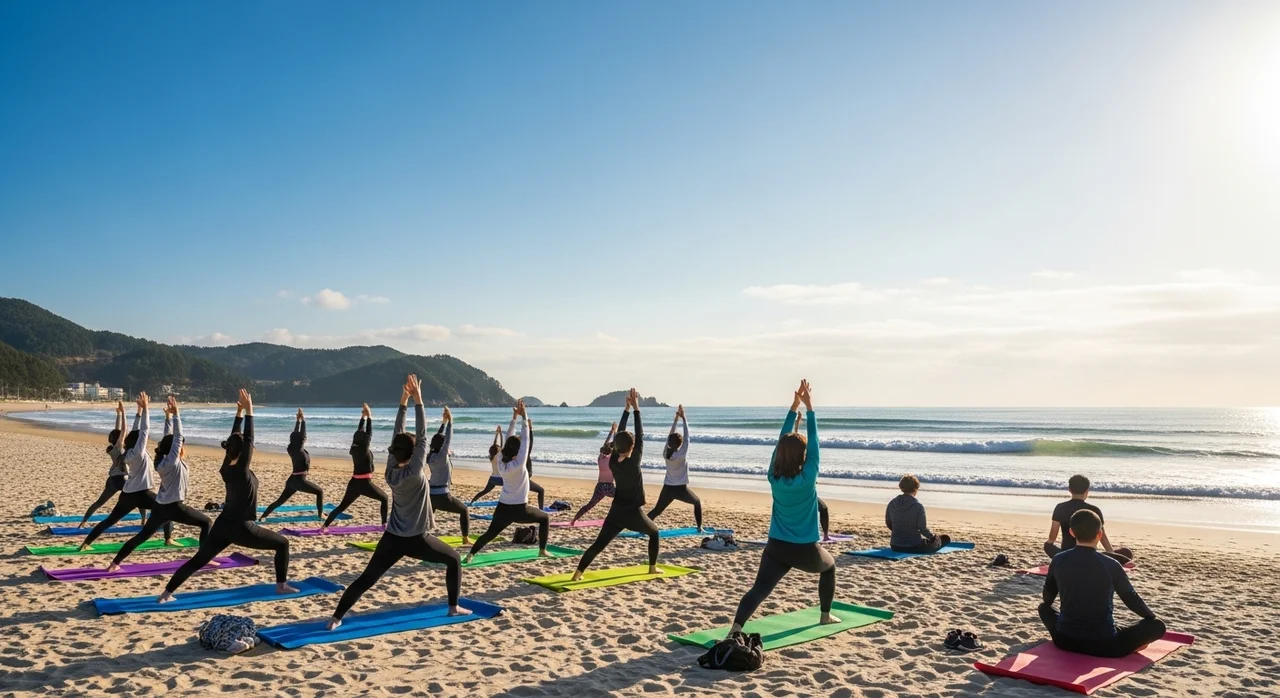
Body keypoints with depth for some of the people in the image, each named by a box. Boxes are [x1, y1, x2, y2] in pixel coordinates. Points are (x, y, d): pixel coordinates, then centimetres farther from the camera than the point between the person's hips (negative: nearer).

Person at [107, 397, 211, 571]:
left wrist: (168, 418, 13)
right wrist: (175, 415, -19)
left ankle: (115, 563, 12)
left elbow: (169, 438, 14)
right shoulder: (173, 461, -16)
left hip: (160, 507, 8)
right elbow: (178, 436, -21)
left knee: (141, 536, 15)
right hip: (174, 507, -8)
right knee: (206, 522, 2)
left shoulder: (163, 460, 6)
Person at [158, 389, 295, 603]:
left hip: (222, 526, 7)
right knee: (282, 544, 6)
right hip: (242, 529, -7)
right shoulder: (242, 471, -18)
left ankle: (166, 594, 9)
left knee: (197, 561, 14)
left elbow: (236, 438, 7)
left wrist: (239, 413, 7)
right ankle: (281, 586, 6)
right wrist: (248, 412, -18)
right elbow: (248, 440, -20)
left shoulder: (226, 469, 1)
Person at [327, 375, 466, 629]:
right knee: (453, 559, 15)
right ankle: (453, 608, 15)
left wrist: (403, 401, -2)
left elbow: (398, 437, 0)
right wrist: (417, 399, -20)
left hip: (392, 539, 5)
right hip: (416, 540, -5)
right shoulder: (414, 472, -19)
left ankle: (336, 617, 0)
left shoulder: (391, 471, -3)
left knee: (366, 579, 8)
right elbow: (422, 436, -20)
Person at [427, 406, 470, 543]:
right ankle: (466, 538, 10)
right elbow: (448, 439, -17)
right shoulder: (442, 456, -14)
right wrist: (449, 421, -13)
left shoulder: (431, 455, 6)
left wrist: (444, 422, 21)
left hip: (430, 494, 7)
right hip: (441, 495, -7)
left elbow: (438, 438, 18)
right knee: (464, 510, 12)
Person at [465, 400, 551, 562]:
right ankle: (542, 550, 15)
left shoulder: (501, 462, -3)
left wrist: (514, 417, 5)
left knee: (490, 533, 16)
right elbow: (526, 441, -18)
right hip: (519, 509, -5)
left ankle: (471, 554, 0)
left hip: (503, 508, 5)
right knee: (545, 518, 17)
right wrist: (525, 417, -15)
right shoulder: (519, 464, -19)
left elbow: (508, 440, 3)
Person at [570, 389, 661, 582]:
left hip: (616, 512, 4)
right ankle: (652, 567, 25)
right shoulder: (634, 462, -17)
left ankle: (578, 572, -11)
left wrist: (627, 409, 5)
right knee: (654, 533, 23)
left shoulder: (612, 461, -3)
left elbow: (619, 435, 3)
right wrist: (636, 408, -9)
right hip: (634, 513, -4)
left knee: (599, 544, 2)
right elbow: (640, 436, -12)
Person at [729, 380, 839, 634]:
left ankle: (735, 629, -30)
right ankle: (825, 615, 37)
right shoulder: (807, 479, -14)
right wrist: (809, 407, -7)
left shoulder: (774, 477, -3)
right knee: (829, 566, 30)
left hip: (776, 548, 2)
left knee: (759, 590, -10)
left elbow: (782, 442, 4)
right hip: (805, 550, -2)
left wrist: (794, 406, 6)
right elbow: (814, 443, -9)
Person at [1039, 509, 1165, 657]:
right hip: (1103, 644, -2)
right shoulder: (1111, 565, -12)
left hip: (1065, 640, 2)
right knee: (1157, 625, 14)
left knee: (1044, 608, 32)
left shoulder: (1059, 560, -2)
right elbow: (1131, 598, 4)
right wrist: (1152, 617, 25)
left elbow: (1047, 598, 16)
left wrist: (1044, 605, 40)